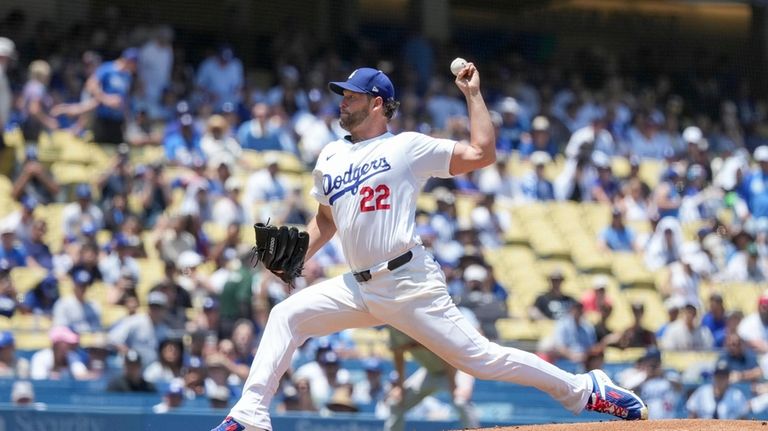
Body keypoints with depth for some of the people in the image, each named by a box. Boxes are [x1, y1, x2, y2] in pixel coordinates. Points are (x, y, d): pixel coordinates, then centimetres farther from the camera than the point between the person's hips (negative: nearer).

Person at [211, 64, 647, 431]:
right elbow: (326, 220, 27)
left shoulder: (408, 147, -1)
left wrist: (473, 93, -6)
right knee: (286, 315, -6)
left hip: (410, 282, -6)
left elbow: (481, 153, -8)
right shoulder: (331, 157, 16)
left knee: (478, 356, -9)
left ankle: (586, 389, 0)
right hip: (358, 287, 6)